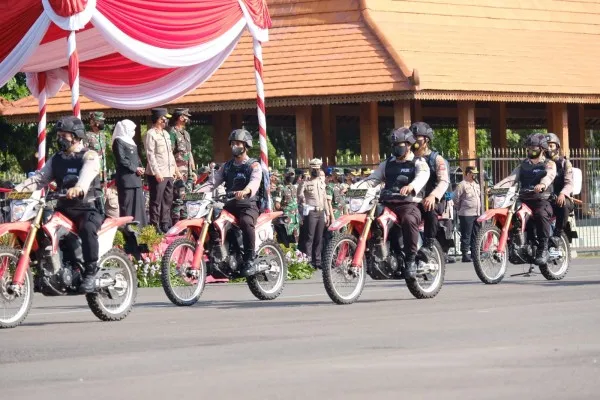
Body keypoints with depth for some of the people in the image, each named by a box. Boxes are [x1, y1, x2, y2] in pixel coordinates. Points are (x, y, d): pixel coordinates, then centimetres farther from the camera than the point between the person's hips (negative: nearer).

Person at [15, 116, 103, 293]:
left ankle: (90, 273, -31)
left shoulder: (89, 156, -4)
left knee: (87, 228, -38)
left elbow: (87, 175, -25)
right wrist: (20, 188, -9)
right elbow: (41, 177, 9)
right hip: (64, 208, 7)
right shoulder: (57, 159, 18)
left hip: (89, 207, -7)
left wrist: (78, 188, -48)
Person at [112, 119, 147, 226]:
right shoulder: (118, 141, -6)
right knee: (127, 205, -9)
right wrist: (135, 168, -14)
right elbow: (121, 160, -14)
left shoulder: (131, 142, 22)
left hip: (136, 178, 9)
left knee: (139, 205, 8)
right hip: (126, 178, -9)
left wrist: (140, 168, 5)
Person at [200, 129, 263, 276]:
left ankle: (250, 260, -33)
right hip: (229, 205, 6)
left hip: (248, 204, -6)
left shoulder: (253, 165, 1)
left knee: (246, 222, -37)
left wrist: (245, 191, -43)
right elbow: (213, 181, 10)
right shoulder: (227, 166, 20)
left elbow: (255, 181, -20)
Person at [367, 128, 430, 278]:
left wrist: (411, 186, -40)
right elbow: (373, 178, 14)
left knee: (409, 220, -38)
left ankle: (411, 260, -31)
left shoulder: (418, 163, 5)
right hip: (388, 204, 6)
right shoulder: (387, 164, 23)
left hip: (409, 205, -6)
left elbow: (422, 177, -16)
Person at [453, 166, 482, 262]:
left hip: (476, 214, 8)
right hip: (466, 215, -8)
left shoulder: (476, 184, 16)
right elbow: (456, 199, -10)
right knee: (466, 236, -6)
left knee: (475, 236, 10)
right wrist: (460, 209, 0)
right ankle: (465, 255, -4)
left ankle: (474, 254, 16)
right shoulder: (462, 185, -9)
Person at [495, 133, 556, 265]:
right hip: (524, 201, 5)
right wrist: (495, 187, -10)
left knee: (541, 214, -37)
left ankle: (543, 250, -33)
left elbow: (549, 175, -14)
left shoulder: (549, 164, 9)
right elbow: (511, 178, 10)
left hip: (542, 201, -5)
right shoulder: (523, 165, 24)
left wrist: (542, 184, -38)